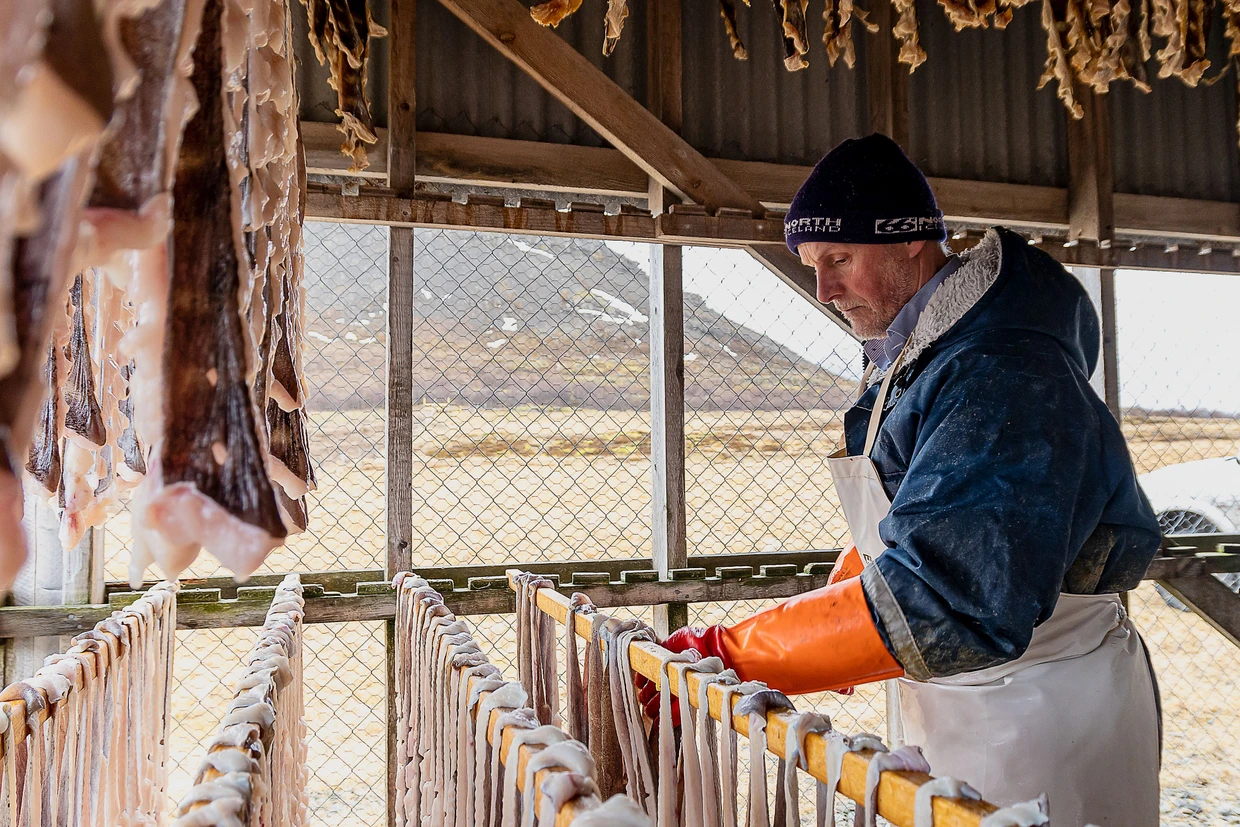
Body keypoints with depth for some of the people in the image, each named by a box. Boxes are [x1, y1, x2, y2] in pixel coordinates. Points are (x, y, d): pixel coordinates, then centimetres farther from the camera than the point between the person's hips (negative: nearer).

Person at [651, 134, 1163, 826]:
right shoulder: (912, 361, 6)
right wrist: (809, 646, -1)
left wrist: (731, 658, -31)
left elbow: (940, 599, -34)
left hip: (1042, 726, -8)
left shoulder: (1004, 376, -26)